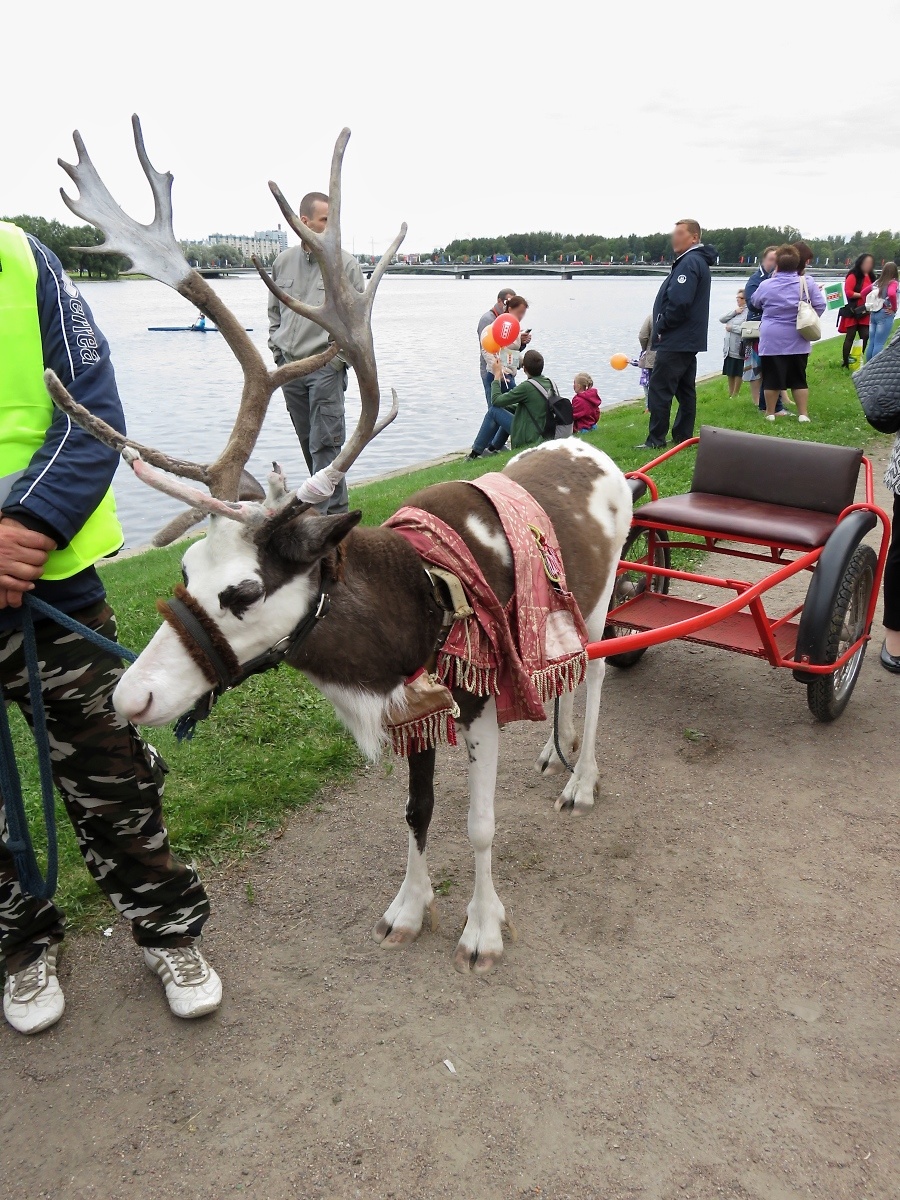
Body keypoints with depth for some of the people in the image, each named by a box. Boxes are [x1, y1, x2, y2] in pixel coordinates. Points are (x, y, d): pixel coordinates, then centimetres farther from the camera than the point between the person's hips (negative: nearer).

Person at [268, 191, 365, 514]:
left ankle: (332, 511, -4)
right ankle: (329, 499, 26)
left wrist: (339, 357, -8)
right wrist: (277, 348, 11)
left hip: (326, 367, -5)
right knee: (307, 442, 12)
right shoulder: (283, 261, 9)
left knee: (325, 442, -9)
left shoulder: (345, 263, -4)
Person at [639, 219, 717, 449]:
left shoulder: (689, 262, -16)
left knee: (659, 390, -8)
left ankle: (656, 439, -6)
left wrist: (662, 326, -12)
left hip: (675, 341, -11)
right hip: (689, 340, 11)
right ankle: (683, 436, 18)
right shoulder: (698, 261, 18)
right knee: (685, 390, 12)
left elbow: (679, 303, -25)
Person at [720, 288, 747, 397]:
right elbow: (722, 319, 6)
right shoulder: (736, 311, 15)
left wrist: (731, 327, -13)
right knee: (730, 373, 14)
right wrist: (734, 312, -6)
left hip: (739, 350, -8)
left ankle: (735, 396, 13)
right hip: (729, 349, 8)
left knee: (738, 374, 3)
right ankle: (730, 395, 24)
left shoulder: (749, 312, -11)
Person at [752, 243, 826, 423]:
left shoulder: (766, 285, -5)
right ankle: (803, 414, 7)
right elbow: (820, 306, 0)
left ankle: (770, 413, 13)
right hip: (797, 340, 2)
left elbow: (756, 303, 13)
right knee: (798, 378, 8)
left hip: (772, 340, -2)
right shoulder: (808, 283, -4)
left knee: (772, 377, 6)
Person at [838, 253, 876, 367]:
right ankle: (845, 361, 3)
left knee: (865, 336, 3)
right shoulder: (853, 276, -9)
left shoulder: (870, 277, 14)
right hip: (853, 312, -7)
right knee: (850, 336, -3)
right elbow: (848, 293, -18)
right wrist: (862, 295, -20)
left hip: (865, 312, 7)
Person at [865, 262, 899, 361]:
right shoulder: (892, 283, -9)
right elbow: (891, 294, -28)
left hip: (873, 314, 7)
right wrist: (894, 308, -14)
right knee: (879, 344, -7)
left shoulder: (878, 282, 10)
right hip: (885, 315, -6)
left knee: (871, 343, 9)